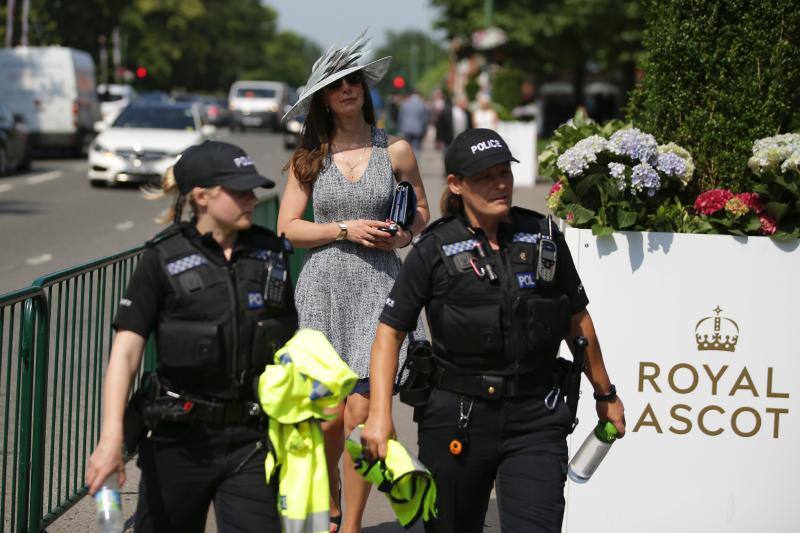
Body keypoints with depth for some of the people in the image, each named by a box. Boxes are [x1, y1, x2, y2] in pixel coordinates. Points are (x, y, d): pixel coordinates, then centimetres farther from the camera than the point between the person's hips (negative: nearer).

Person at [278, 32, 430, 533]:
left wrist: (405, 233, -5)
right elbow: (287, 227, 3)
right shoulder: (309, 156, 5)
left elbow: (421, 210, 17)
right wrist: (346, 230, -9)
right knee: (328, 414, -2)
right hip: (323, 287, 0)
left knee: (360, 412, -7)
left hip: (377, 285, 0)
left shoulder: (395, 150, 5)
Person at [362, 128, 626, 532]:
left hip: (535, 420, 1)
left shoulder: (543, 236, 5)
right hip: (456, 419, -1)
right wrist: (380, 413, -14)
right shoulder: (435, 250, -2)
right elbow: (390, 331, -3)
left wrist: (605, 394, 22)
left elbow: (577, 320, 16)